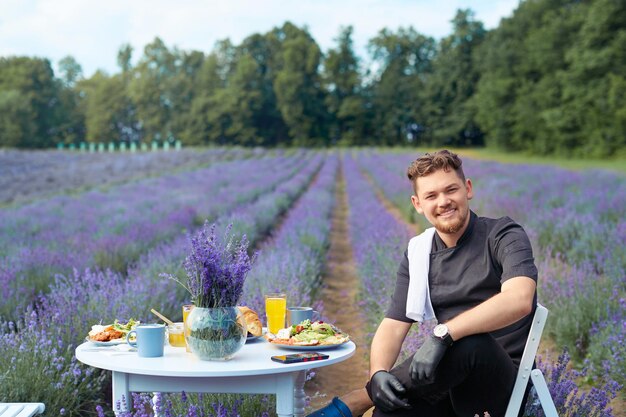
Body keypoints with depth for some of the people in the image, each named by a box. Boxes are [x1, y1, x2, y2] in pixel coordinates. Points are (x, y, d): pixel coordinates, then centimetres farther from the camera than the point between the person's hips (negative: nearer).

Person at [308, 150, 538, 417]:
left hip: (503, 383, -2)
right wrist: (377, 373, -19)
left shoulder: (504, 236, -6)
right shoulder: (418, 254, 9)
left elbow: (519, 300, -26)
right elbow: (393, 325, 3)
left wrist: (443, 333, -35)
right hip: (452, 384, 2)